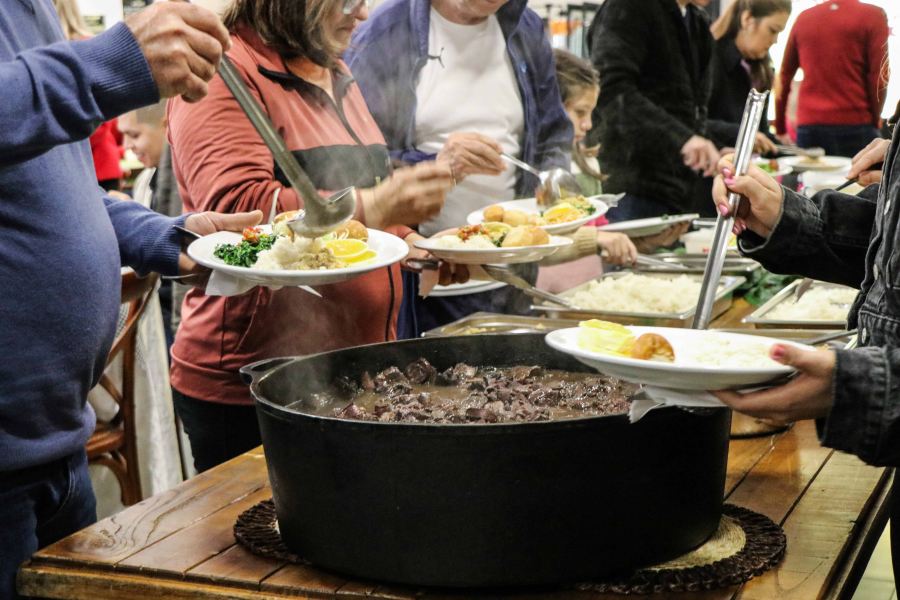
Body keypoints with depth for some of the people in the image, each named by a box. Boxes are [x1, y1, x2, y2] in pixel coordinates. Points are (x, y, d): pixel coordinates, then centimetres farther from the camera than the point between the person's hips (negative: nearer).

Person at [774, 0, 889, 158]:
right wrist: (875, 122, 6)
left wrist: (780, 130, 23)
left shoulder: (803, 17, 14)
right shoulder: (874, 15, 1)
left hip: (808, 127, 4)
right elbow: (879, 80, -6)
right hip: (854, 126, -4)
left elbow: (783, 78, 16)